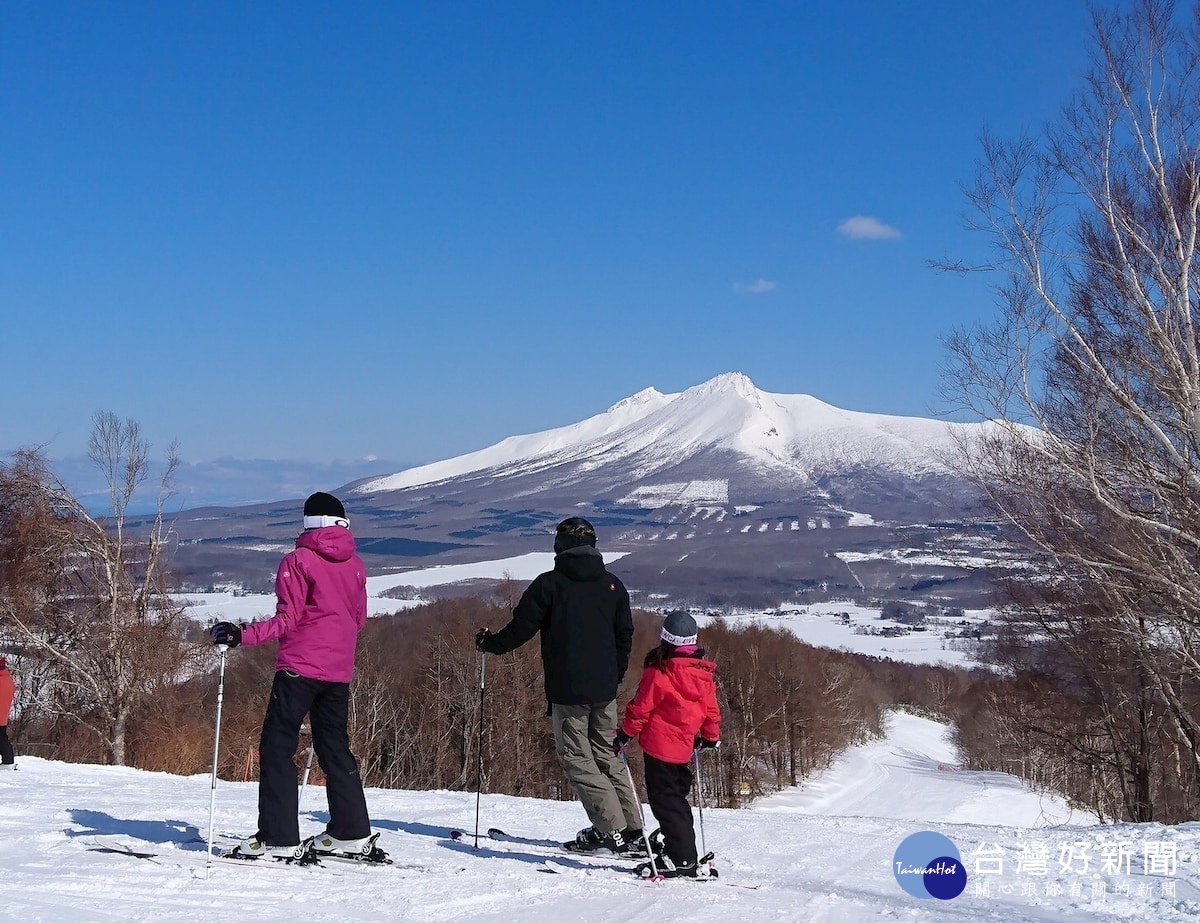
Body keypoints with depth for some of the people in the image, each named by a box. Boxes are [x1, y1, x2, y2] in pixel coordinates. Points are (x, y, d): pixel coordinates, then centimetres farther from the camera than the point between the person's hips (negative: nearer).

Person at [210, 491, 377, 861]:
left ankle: (279, 837, -9)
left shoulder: (298, 560, -5)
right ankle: (352, 833, 16)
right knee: (334, 747, 16)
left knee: (277, 747, -2)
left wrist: (242, 635, -18)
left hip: (299, 666, -6)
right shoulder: (354, 564, 10)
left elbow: (288, 619, -13)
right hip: (340, 670, 6)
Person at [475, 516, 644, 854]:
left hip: (568, 690, -5)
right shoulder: (612, 585, 9)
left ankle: (610, 830, -6)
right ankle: (632, 829, 11)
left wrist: (489, 643, 14)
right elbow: (625, 636, 14)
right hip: (604, 689, 5)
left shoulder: (550, 583, -6)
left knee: (576, 757, 1)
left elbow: (522, 627, -4)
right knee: (607, 755, 15)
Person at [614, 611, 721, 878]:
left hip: (660, 745, -7)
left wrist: (625, 734, 2)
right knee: (677, 799, 18)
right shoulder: (705, 674, 6)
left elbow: (641, 708, -9)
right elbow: (711, 710, 14)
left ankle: (683, 860, -8)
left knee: (665, 801, -3)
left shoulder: (658, 672, -13)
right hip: (684, 747, 7)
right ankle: (684, 854, 19)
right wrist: (710, 737, 30)